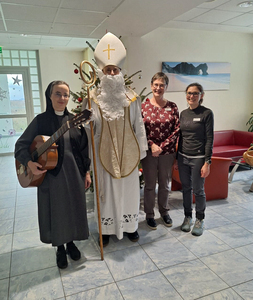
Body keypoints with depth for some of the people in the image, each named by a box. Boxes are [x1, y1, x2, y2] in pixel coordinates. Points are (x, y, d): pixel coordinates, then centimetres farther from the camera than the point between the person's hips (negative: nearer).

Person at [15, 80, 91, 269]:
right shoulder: (41, 120, -4)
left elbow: (84, 148, 5)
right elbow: (21, 144, -3)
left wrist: (86, 172, 4)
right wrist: (29, 162, -21)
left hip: (74, 174, 2)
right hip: (50, 175, -2)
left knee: (73, 210, 13)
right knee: (56, 212, 10)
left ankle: (71, 243, 37)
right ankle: (60, 248, 32)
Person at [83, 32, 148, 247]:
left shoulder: (131, 98, 1)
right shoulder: (93, 98, -4)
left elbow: (139, 125, 4)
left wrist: (141, 149, 4)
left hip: (127, 152, 2)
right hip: (104, 152, -1)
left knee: (128, 187, 13)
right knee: (106, 189, 9)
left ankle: (130, 226, 34)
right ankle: (106, 229, 28)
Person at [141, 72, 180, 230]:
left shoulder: (172, 107, 0)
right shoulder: (143, 106, -3)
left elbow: (177, 129, -4)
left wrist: (162, 147, -12)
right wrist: (151, 145, -16)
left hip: (167, 152, 1)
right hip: (149, 152, -1)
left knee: (165, 184, 16)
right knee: (150, 185, 11)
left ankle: (164, 212, 37)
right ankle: (149, 214, 29)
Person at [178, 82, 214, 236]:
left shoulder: (207, 113, -7)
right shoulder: (183, 113, 8)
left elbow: (209, 139, -10)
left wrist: (207, 162, -14)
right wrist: (177, 157, 12)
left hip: (198, 158, -4)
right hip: (183, 157, 5)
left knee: (198, 190, 5)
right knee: (186, 188, 13)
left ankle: (200, 220, 25)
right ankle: (188, 217, 30)